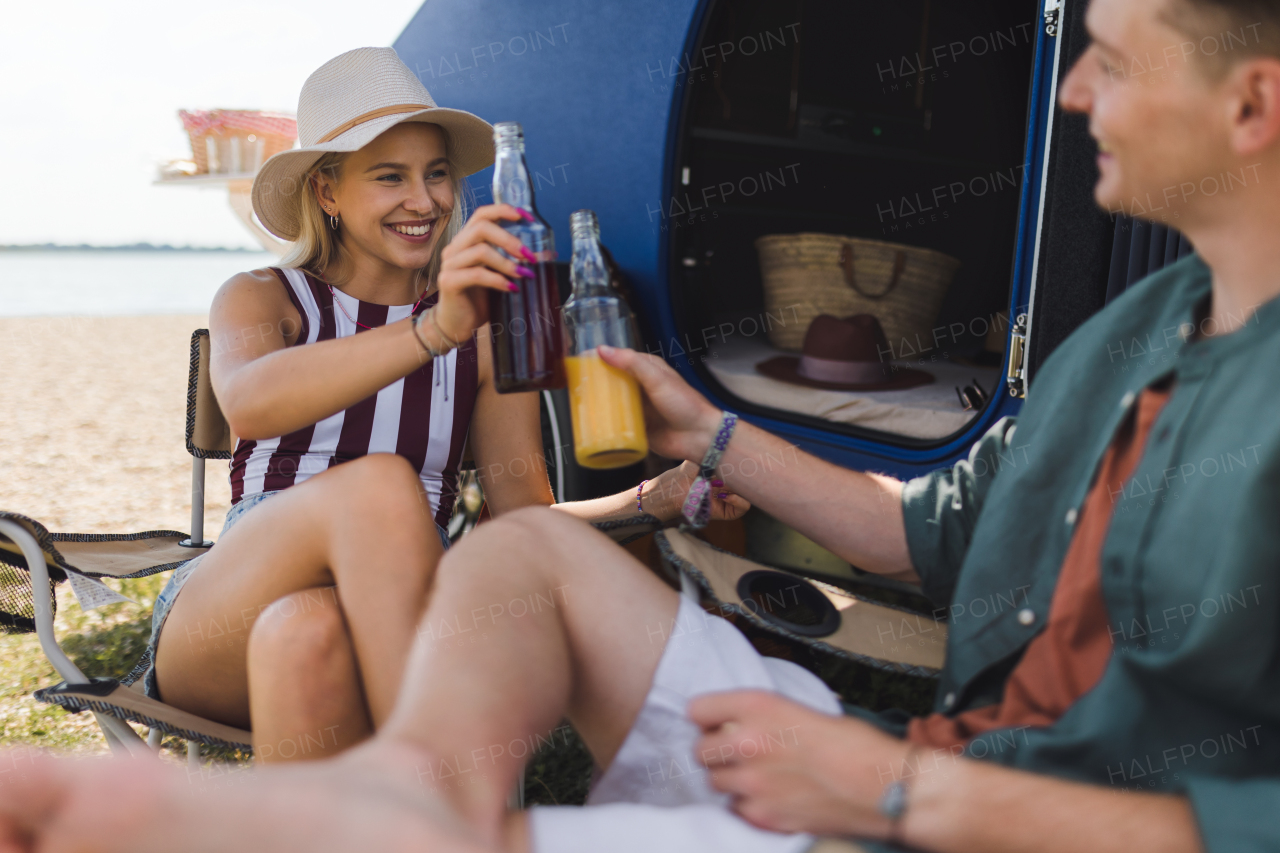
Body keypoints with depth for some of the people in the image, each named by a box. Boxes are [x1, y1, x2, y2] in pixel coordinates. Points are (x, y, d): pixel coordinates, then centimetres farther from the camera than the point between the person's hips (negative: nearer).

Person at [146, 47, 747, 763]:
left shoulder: (486, 334, 11)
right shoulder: (261, 299, 6)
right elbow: (249, 402, -20)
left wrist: (660, 498, -10)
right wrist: (435, 331, -35)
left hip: (390, 628, 1)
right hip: (217, 622, 0)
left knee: (304, 629, -37)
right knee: (379, 481, -33)